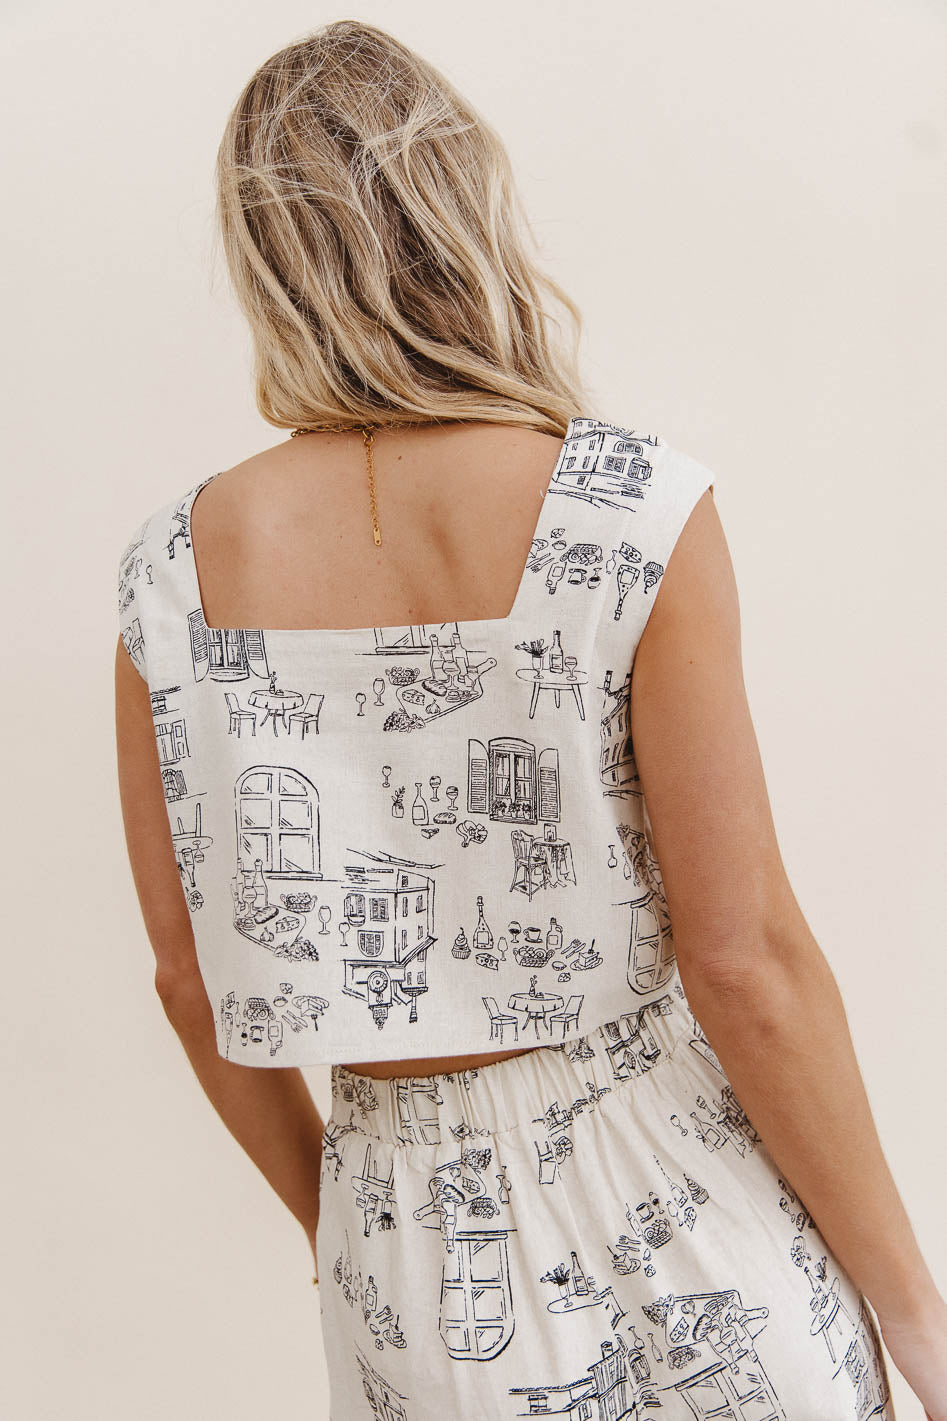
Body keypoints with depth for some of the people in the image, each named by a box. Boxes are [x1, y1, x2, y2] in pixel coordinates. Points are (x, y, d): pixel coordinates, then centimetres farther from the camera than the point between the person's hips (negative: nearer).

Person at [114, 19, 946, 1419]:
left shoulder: (173, 572, -6)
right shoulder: (638, 509, -17)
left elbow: (191, 978, 2)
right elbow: (743, 961, -16)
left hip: (406, 1235, 3)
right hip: (671, 1204, -2)